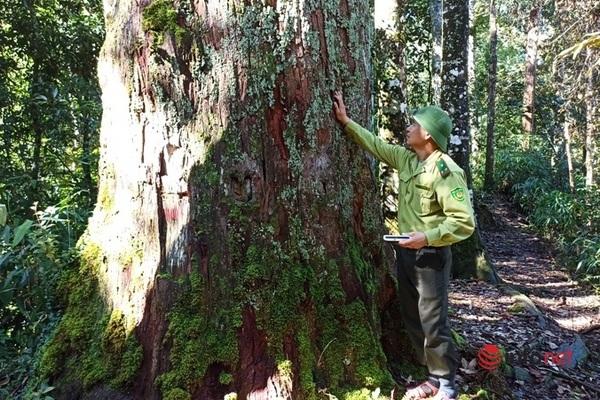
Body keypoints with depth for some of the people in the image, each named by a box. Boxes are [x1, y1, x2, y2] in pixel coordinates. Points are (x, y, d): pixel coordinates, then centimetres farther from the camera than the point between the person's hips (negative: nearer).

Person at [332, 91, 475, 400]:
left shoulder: (445, 170, -19)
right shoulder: (406, 158, 4)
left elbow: (464, 222, -22)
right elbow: (376, 144, 16)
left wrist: (428, 238, -26)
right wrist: (346, 122, 11)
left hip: (430, 256, -8)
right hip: (406, 251, 8)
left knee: (433, 324, 1)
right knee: (413, 320, 16)